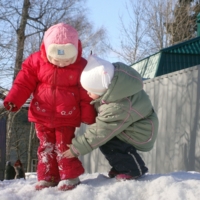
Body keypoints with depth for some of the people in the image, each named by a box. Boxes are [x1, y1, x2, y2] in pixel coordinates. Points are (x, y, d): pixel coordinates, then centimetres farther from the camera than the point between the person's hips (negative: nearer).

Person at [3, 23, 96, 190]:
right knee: (46, 146, 9)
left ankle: (70, 177, 10)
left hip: (67, 117, -3)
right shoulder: (36, 61, -8)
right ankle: (47, 178, 17)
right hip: (42, 115, 3)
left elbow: (87, 95, -5)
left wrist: (89, 119, -3)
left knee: (64, 147, -3)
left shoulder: (81, 66, -11)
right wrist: (11, 102, -13)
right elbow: (24, 83, -3)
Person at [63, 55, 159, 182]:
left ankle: (134, 169, -3)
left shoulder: (118, 109, -38)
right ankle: (121, 166, 17)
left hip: (140, 135, -9)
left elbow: (99, 134, -27)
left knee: (105, 142, -18)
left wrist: (76, 149, -17)